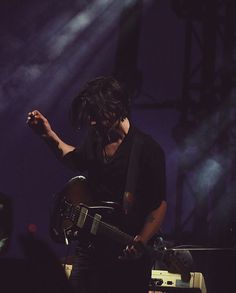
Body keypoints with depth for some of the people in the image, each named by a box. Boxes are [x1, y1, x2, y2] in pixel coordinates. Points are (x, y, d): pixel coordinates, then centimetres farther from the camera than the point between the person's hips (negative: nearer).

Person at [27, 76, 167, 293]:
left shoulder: (147, 150, -13)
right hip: (90, 249, 6)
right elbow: (77, 159, 28)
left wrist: (140, 243, -26)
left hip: (128, 257, -6)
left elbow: (159, 205, -12)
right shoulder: (96, 138, 5)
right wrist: (50, 136, 15)